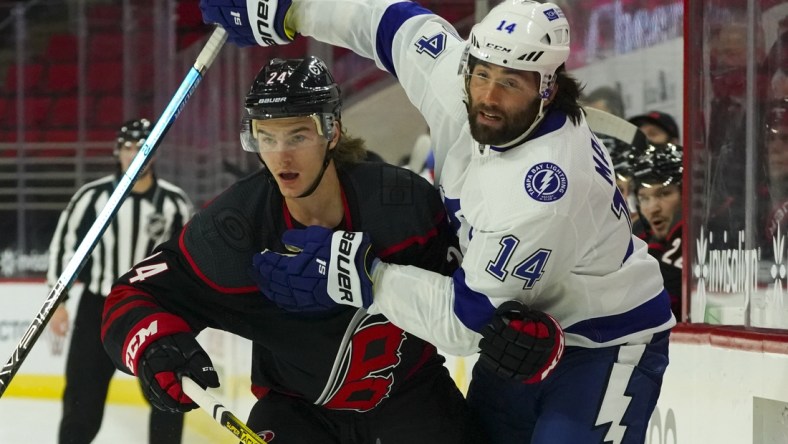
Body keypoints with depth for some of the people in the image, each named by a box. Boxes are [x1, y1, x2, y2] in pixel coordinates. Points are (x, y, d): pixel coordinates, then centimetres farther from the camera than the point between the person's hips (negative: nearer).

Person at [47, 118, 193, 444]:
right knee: (82, 396, 2)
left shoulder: (174, 202, -5)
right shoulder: (93, 196, -9)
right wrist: (58, 301, -4)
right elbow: (64, 243, -2)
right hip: (98, 308, -1)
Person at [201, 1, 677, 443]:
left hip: (608, 345, -8)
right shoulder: (457, 77, -15)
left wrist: (358, 274, -25)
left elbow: (467, 319, -28)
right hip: (524, 335, 8)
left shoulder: (542, 194, -35)